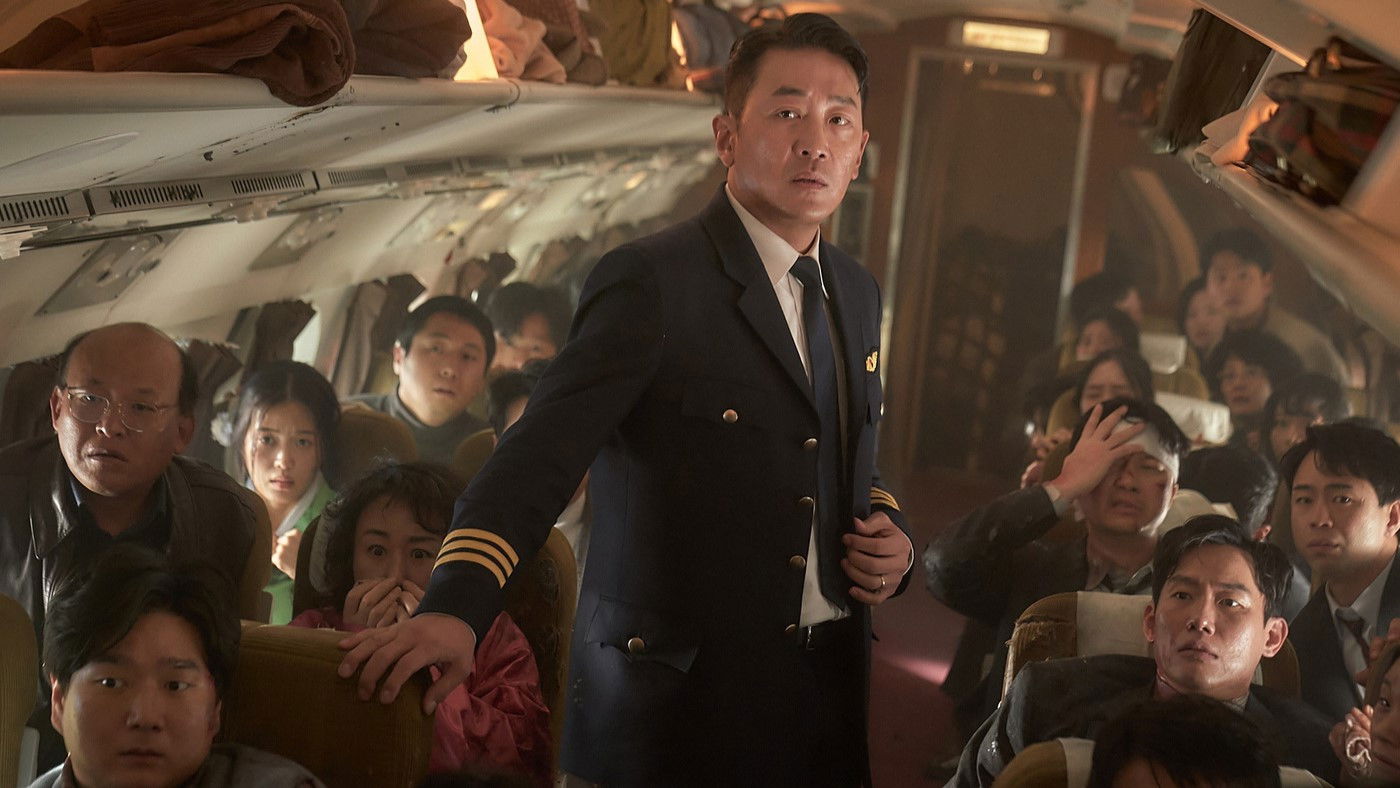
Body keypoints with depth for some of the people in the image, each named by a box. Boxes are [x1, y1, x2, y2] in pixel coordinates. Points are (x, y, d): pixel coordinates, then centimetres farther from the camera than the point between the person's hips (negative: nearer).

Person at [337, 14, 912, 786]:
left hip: (827, 691, 7)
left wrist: (888, 533, 1)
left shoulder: (857, 292, 10)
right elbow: (542, 450, -23)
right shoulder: (649, 281, -12)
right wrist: (456, 605, -36)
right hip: (677, 701, -7)